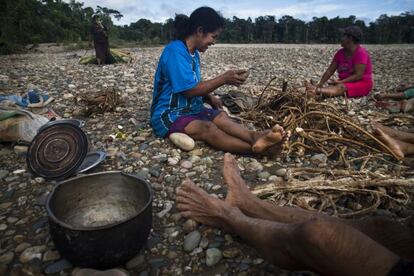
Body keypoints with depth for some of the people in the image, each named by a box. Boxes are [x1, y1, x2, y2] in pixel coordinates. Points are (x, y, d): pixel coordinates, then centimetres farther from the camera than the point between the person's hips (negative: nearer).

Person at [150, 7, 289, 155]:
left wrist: (210, 98, 0)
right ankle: (257, 147, -52)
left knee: (220, 116, -22)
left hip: (191, 109, 8)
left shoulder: (193, 53, 11)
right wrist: (224, 79, -18)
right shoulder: (175, 51, -17)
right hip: (169, 115, -8)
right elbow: (189, 90, -21)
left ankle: (254, 136, -48)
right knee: (208, 128, -32)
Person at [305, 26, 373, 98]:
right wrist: (320, 84, -12)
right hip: (345, 83, 7)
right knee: (331, 87, -25)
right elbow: (329, 71, 1)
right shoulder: (340, 53, 6)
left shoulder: (361, 53, -14)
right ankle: (317, 89, -58)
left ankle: (317, 91, -64)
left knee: (341, 88, -37)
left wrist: (341, 81, -28)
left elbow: (358, 75, -21)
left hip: (362, 84, -7)